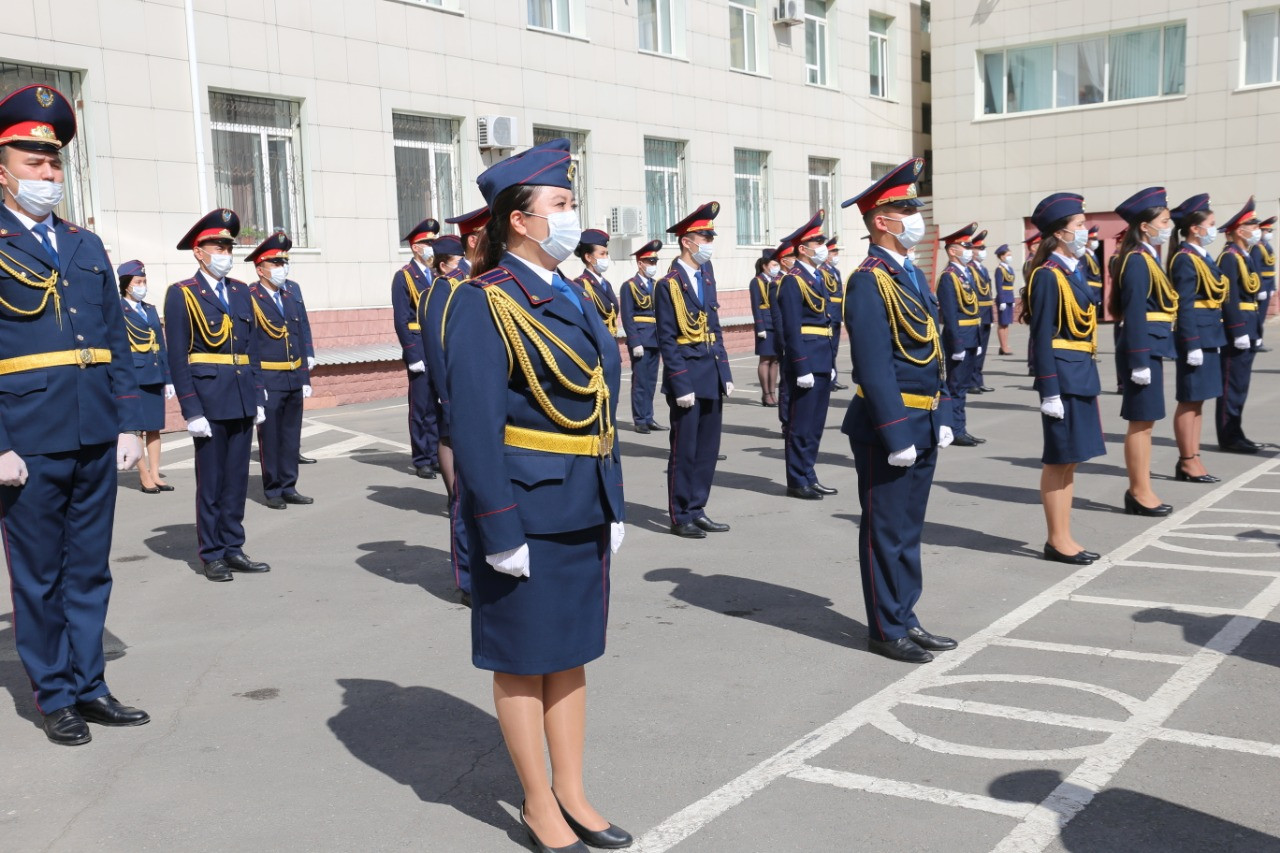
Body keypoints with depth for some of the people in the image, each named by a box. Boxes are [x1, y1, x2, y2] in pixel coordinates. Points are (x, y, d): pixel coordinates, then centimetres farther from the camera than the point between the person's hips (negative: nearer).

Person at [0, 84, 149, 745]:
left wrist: (129, 423, 7)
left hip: (95, 441, 5)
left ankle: (88, 685, 24)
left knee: (90, 571, 12)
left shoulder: (87, 247, 14)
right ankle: (54, 697, 20)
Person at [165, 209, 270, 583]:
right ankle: (212, 555, 13)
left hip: (242, 401, 5)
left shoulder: (241, 292, 13)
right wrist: (192, 411, -13)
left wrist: (258, 398, 8)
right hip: (208, 401, -5)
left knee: (237, 480, 10)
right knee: (211, 482, 3)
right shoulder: (181, 295, -4)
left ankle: (233, 548, 19)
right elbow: (178, 359, -8)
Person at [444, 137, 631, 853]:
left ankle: (572, 792, 30)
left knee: (571, 650, 16)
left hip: (585, 510, 8)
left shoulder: (571, 296, 11)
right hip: (527, 510, -8)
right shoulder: (485, 302, -13)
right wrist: (500, 530, -20)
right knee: (524, 659, 7)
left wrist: (614, 507, 12)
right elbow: (474, 426, -18)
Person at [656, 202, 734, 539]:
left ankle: (697, 510, 23)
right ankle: (681, 517, 13)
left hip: (712, 375, 7)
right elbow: (667, 341, -12)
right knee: (685, 450, 2)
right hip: (687, 374, -7)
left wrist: (724, 372, 10)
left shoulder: (706, 275, 11)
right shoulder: (669, 284, -11)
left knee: (708, 448, 12)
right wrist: (682, 386, -15)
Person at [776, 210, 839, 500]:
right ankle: (797, 481, 7)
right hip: (805, 361, -9)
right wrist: (802, 368, -19)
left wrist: (830, 363, 16)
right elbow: (791, 329, -16)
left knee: (816, 424, 13)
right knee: (801, 425, -1)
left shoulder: (820, 277, 16)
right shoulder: (792, 280, -12)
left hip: (822, 362, 9)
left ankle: (809, 477, 21)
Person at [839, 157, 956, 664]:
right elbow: (874, 367, -20)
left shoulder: (914, 275, 13)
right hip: (887, 427, -9)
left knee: (910, 529, 16)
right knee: (886, 532, 3)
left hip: (923, 425, 9)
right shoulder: (869, 281, -15)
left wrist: (942, 418, 12)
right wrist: (896, 435, -21)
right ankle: (887, 631, 15)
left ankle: (905, 619, 28)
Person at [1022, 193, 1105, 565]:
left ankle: (1063, 537, 21)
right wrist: (1050, 392, -19)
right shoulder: (1048, 276, -14)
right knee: (1059, 460, 0)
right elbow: (1042, 339, -16)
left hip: (1082, 374, 9)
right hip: (1063, 376, -9)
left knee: (1069, 459, 13)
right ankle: (1058, 540, 10)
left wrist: (1090, 382, 16)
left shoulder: (1075, 271, 13)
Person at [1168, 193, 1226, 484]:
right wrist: (1192, 345, -20)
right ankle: (1187, 462, 5)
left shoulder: (1203, 257, 15)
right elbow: (1184, 307, -17)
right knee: (1189, 401, -2)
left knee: (1196, 402, 12)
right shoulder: (1185, 260, -13)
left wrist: (1215, 340, 16)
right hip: (1195, 337, -9)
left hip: (1209, 337, 9)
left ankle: (1191, 460, 18)